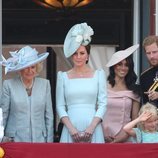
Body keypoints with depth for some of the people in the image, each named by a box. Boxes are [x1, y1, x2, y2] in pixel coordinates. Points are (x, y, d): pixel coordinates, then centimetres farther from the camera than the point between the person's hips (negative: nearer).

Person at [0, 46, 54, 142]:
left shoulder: (45, 84, 6)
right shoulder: (9, 85, 1)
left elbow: (49, 116, 7)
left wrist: (49, 141, 3)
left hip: (40, 140, 2)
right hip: (15, 140, -1)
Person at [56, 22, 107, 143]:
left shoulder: (99, 74, 8)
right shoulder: (63, 76, 9)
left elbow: (103, 103, 3)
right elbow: (60, 106, 5)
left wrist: (92, 127, -8)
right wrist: (71, 128, -8)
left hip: (92, 129, 0)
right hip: (70, 129, 0)